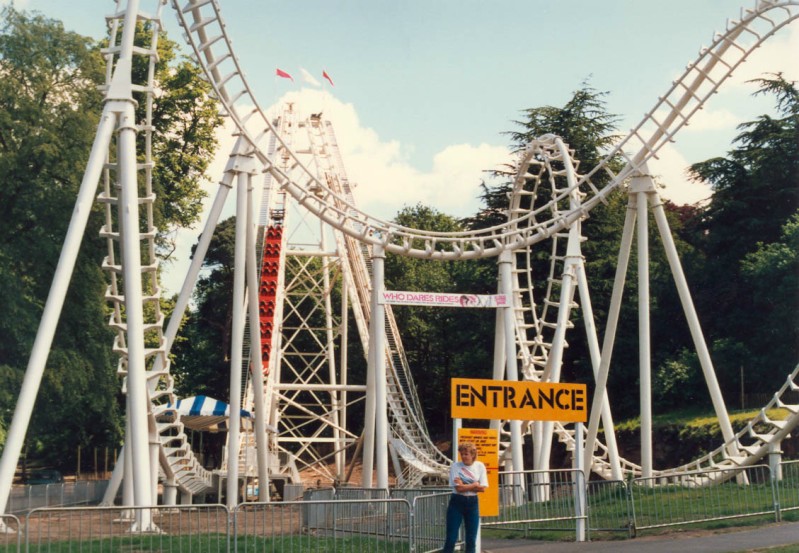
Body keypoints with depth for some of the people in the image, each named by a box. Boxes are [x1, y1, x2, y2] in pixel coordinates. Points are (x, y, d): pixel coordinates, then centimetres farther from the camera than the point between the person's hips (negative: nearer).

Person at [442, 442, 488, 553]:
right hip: (457, 502, -3)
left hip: (472, 503, 3)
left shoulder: (480, 466, 1)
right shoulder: (455, 466, -7)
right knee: (451, 538, -4)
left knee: (471, 539, 6)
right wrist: (475, 484, -8)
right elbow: (458, 488, -15)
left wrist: (464, 485, -12)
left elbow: (482, 488, -6)